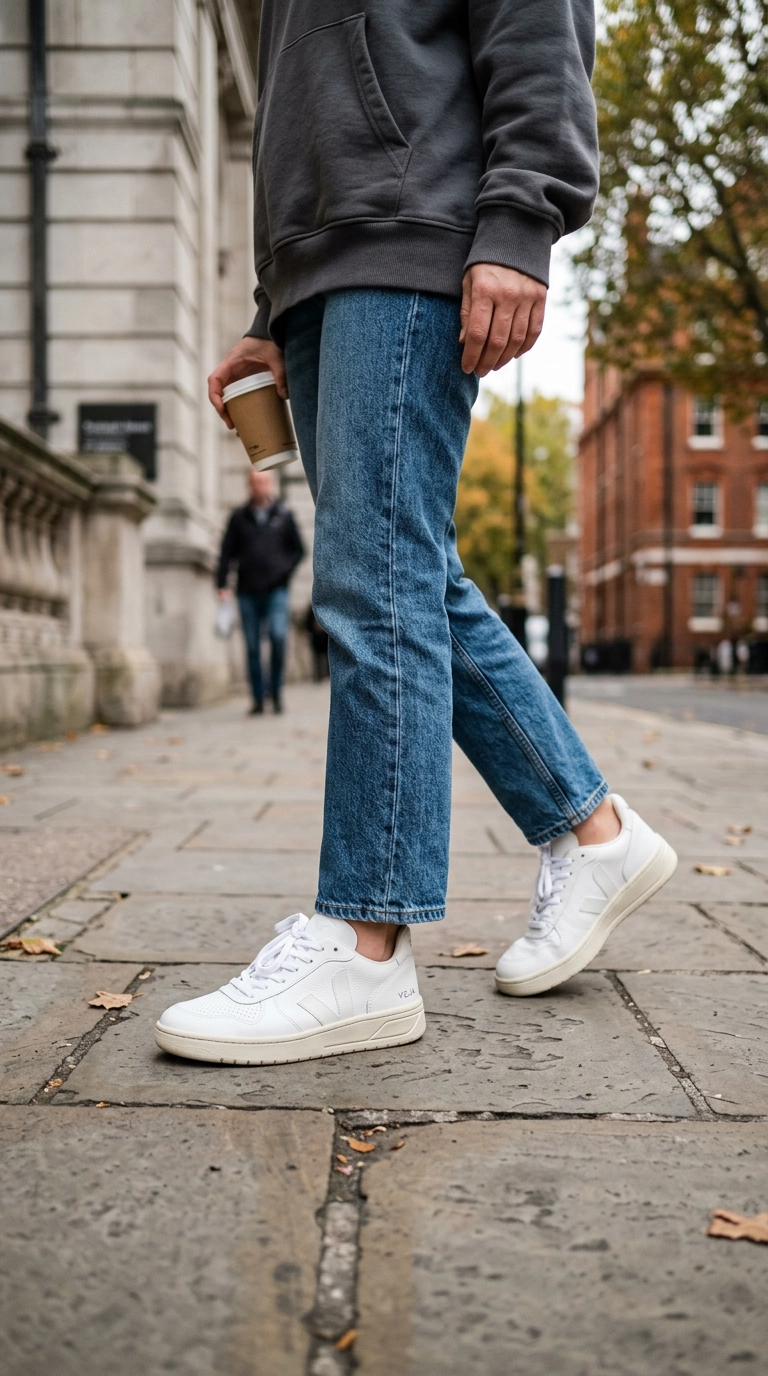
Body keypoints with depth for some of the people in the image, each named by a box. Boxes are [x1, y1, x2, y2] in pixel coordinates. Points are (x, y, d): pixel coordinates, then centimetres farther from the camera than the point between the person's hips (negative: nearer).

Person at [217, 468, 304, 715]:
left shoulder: (284, 516, 8)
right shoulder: (239, 517, 9)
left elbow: (298, 549, 13)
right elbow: (227, 552, 7)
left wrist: (284, 570, -4)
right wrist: (222, 584, -2)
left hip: (276, 590, -1)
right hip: (247, 592, 1)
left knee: (278, 636, -19)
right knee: (252, 647, 2)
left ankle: (276, 691, -4)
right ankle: (258, 699, 9)